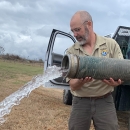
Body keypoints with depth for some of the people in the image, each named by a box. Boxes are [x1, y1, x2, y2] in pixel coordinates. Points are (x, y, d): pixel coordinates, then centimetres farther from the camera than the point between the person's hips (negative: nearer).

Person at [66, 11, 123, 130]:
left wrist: (116, 82, -23)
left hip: (105, 101, 0)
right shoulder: (71, 51, 0)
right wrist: (80, 81, -26)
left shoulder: (111, 44, 0)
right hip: (80, 102, 1)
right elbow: (72, 85, -3)